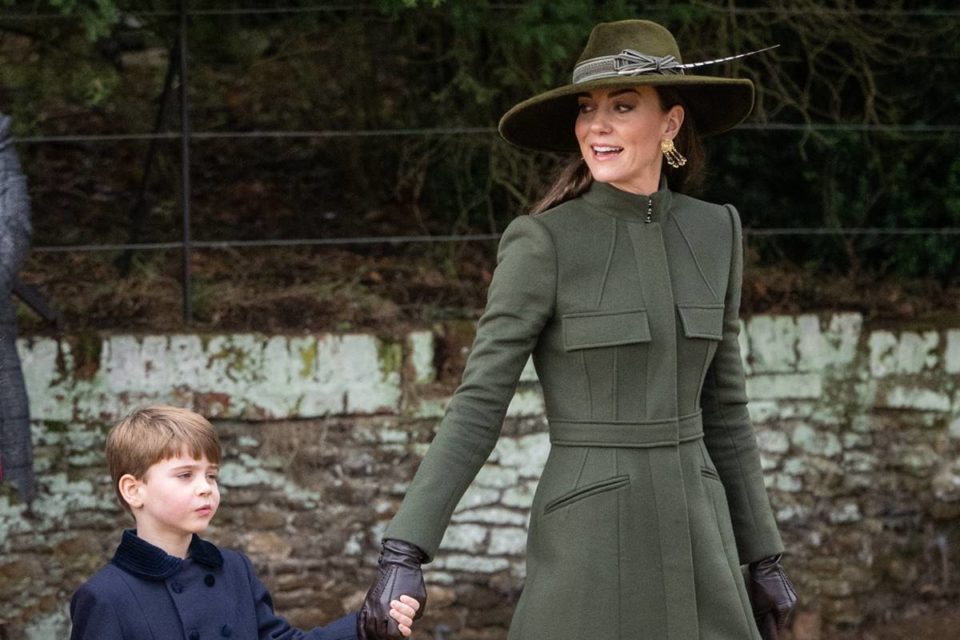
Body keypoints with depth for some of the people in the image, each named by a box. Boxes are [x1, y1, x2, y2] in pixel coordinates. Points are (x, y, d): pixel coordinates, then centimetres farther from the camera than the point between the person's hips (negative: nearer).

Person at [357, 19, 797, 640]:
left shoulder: (713, 233, 7)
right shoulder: (542, 243, -8)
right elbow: (478, 406, -10)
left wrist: (763, 556, 15)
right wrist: (406, 550, -18)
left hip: (696, 537, 5)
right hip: (590, 541, -5)